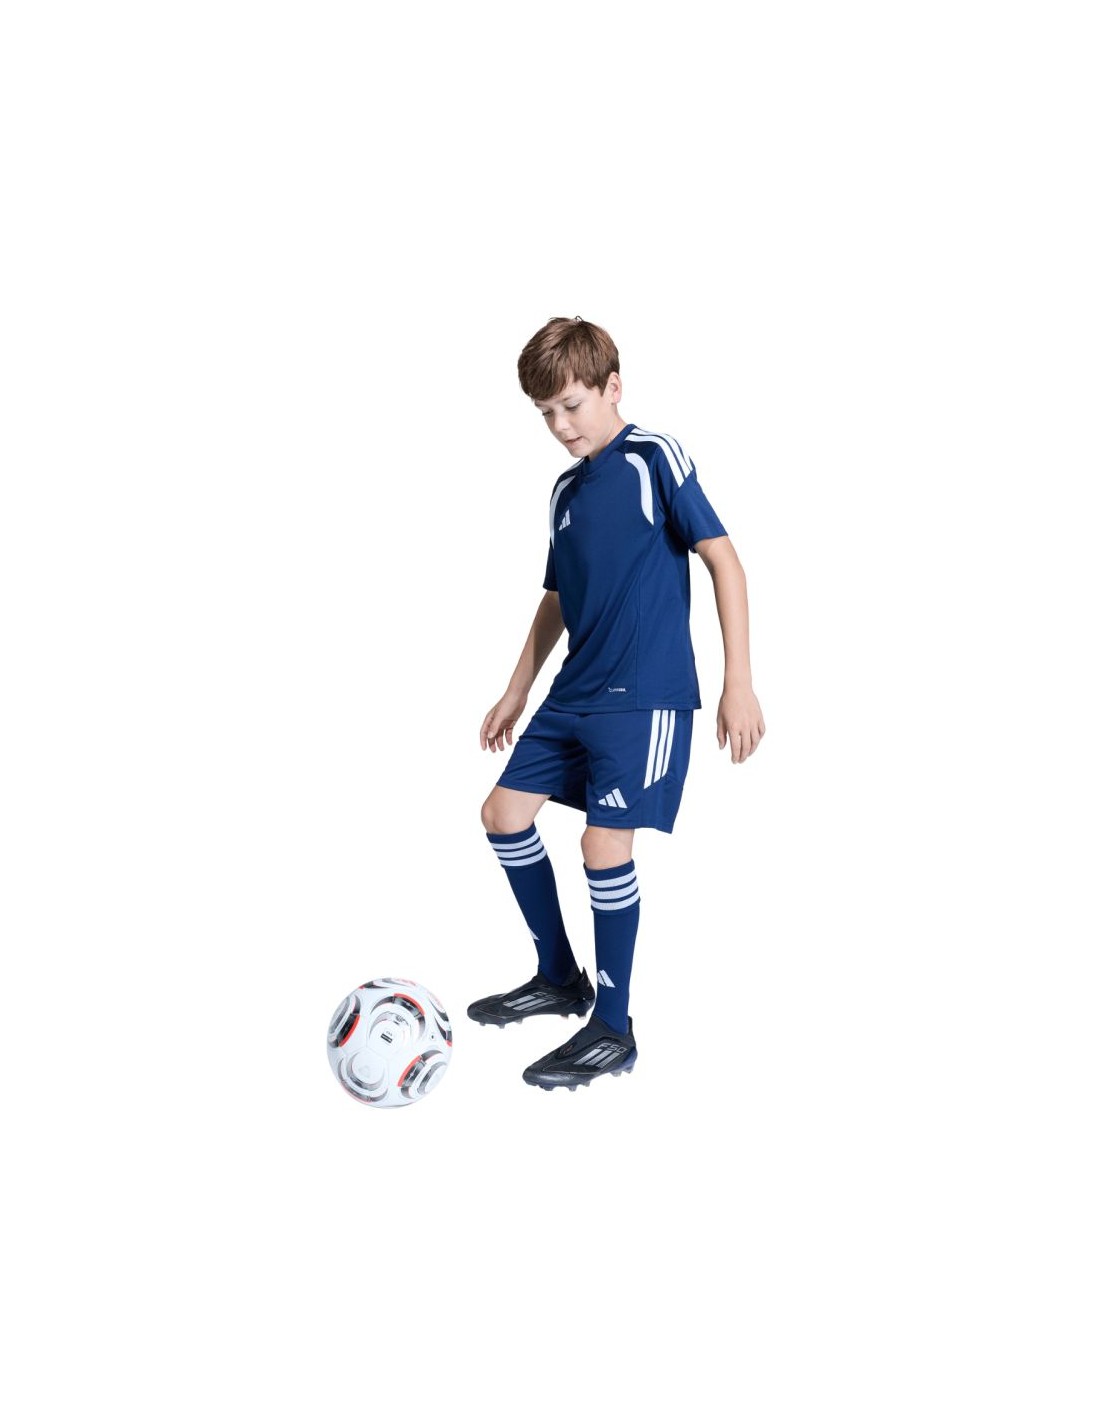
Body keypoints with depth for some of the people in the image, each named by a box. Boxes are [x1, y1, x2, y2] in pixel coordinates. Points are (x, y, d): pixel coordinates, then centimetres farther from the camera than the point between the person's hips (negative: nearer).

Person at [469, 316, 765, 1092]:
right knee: (505, 812, 8)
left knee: (605, 845, -10)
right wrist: (517, 691, 24)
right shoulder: (566, 489, 13)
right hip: (575, 693, 8)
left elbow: (724, 560, -12)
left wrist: (739, 683, -18)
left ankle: (613, 1031, 7)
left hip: (646, 696, -8)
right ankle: (561, 977, 25)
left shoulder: (655, 458, -8)